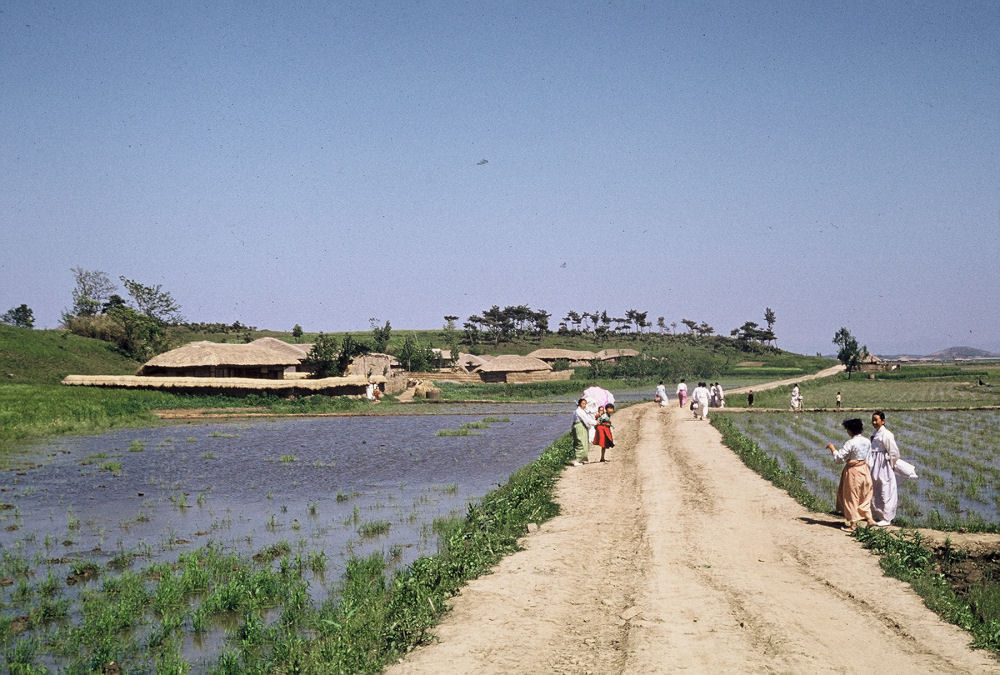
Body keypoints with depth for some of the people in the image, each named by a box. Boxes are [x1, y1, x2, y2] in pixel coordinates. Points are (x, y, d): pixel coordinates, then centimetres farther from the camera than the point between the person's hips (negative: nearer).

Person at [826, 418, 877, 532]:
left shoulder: (850, 443, -21)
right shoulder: (867, 441, 0)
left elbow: (838, 457, -18)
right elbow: (868, 456, 10)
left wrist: (832, 447, -4)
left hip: (853, 471, -6)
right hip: (864, 470, 6)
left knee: (851, 497, 5)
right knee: (865, 495, 19)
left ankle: (853, 524, 11)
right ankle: (869, 518, 21)